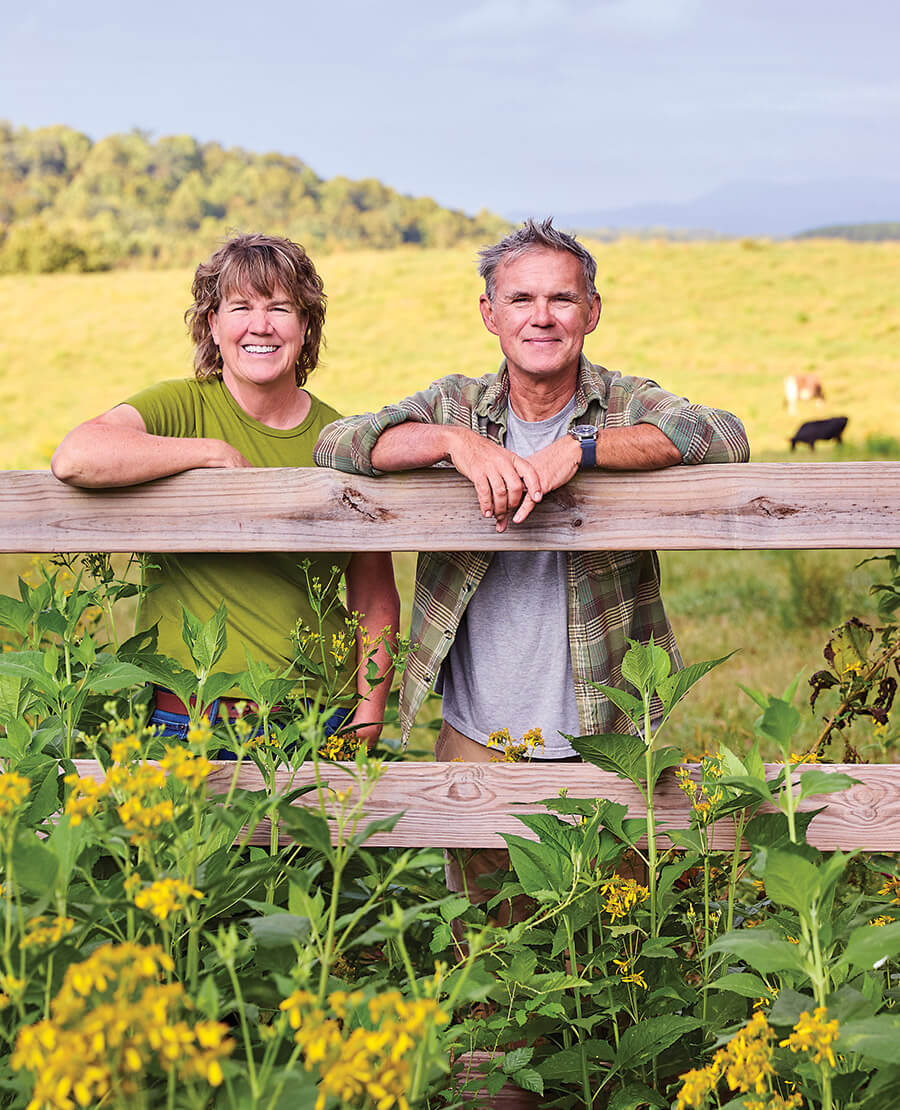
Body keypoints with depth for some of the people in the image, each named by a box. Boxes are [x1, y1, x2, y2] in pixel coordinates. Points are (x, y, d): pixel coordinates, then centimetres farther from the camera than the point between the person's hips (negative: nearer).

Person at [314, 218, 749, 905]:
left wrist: (577, 447, -29)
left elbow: (725, 437, -20)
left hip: (606, 739, -1)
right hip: (476, 738, 1)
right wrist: (457, 441, -26)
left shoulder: (626, 405, -2)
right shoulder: (457, 405, 2)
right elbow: (335, 442, -9)